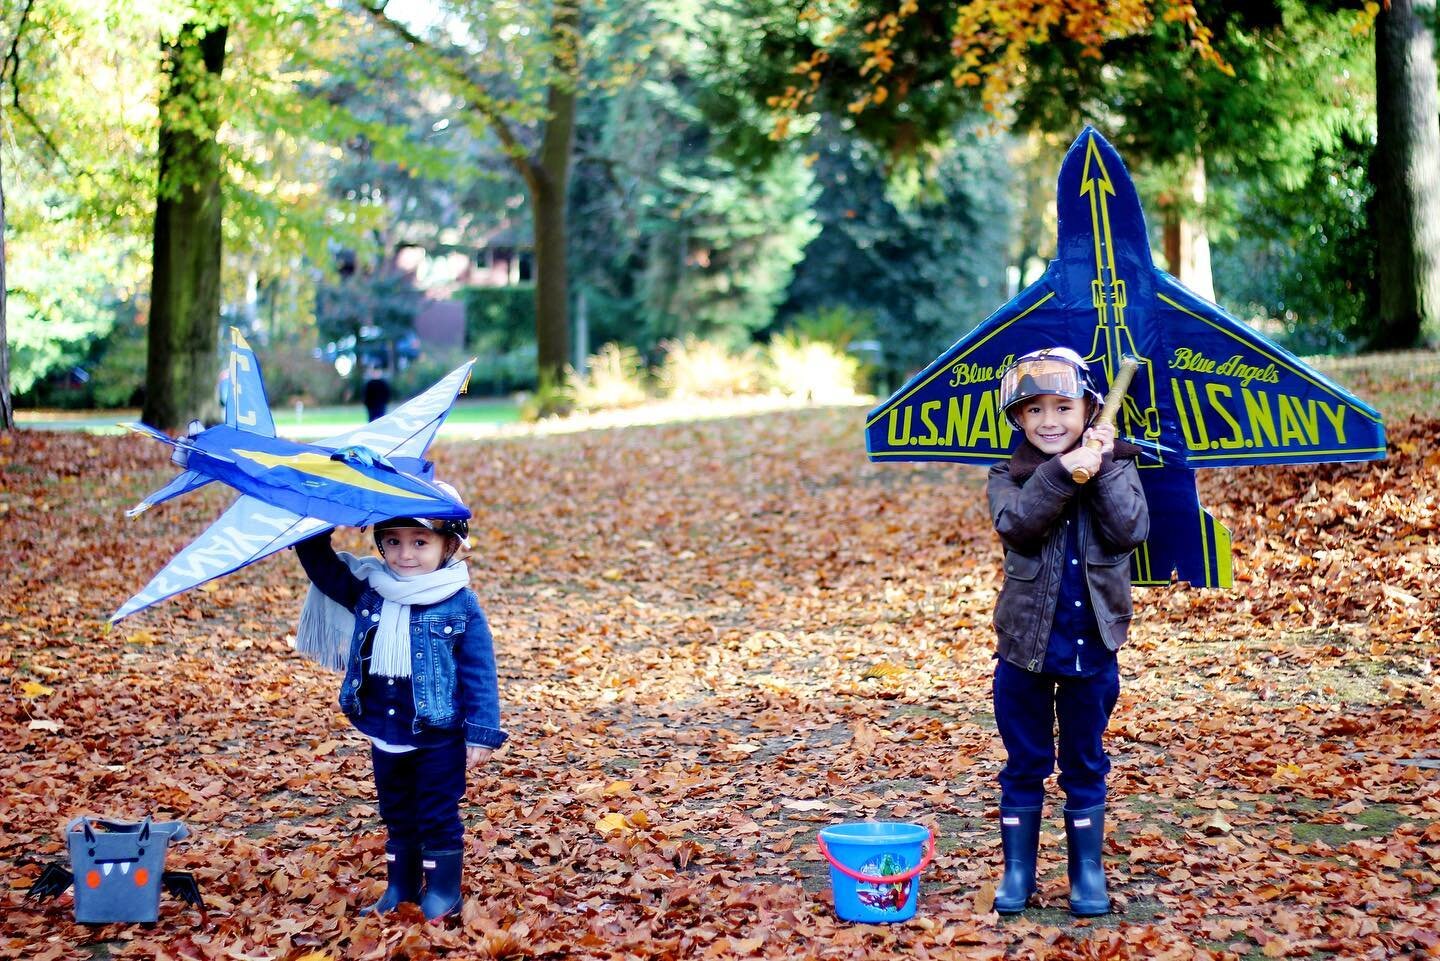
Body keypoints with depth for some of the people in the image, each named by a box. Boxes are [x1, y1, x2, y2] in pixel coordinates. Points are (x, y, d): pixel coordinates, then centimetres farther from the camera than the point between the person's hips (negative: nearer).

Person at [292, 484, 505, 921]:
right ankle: (401, 885, 32)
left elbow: (480, 672, -10)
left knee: (439, 816, 7)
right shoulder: (367, 591, 0)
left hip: (438, 735, -5)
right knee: (397, 816, 19)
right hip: (384, 733, 5)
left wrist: (481, 733, -11)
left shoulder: (460, 605, -12)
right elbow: (318, 561, 6)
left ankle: (443, 889, 21)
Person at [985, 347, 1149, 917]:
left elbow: (1131, 530, -15)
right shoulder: (1009, 476, -2)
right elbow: (1016, 525, -22)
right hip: (1026, 644, 0)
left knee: (1085, 765, 11)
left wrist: (1106, 466, -21)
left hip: (1092, 645, 0)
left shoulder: (1113, 468, 1)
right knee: (1024, 764, 9)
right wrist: (1061, 473, -31)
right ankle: (1017, 871, 20)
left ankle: (1088, 872, 22)